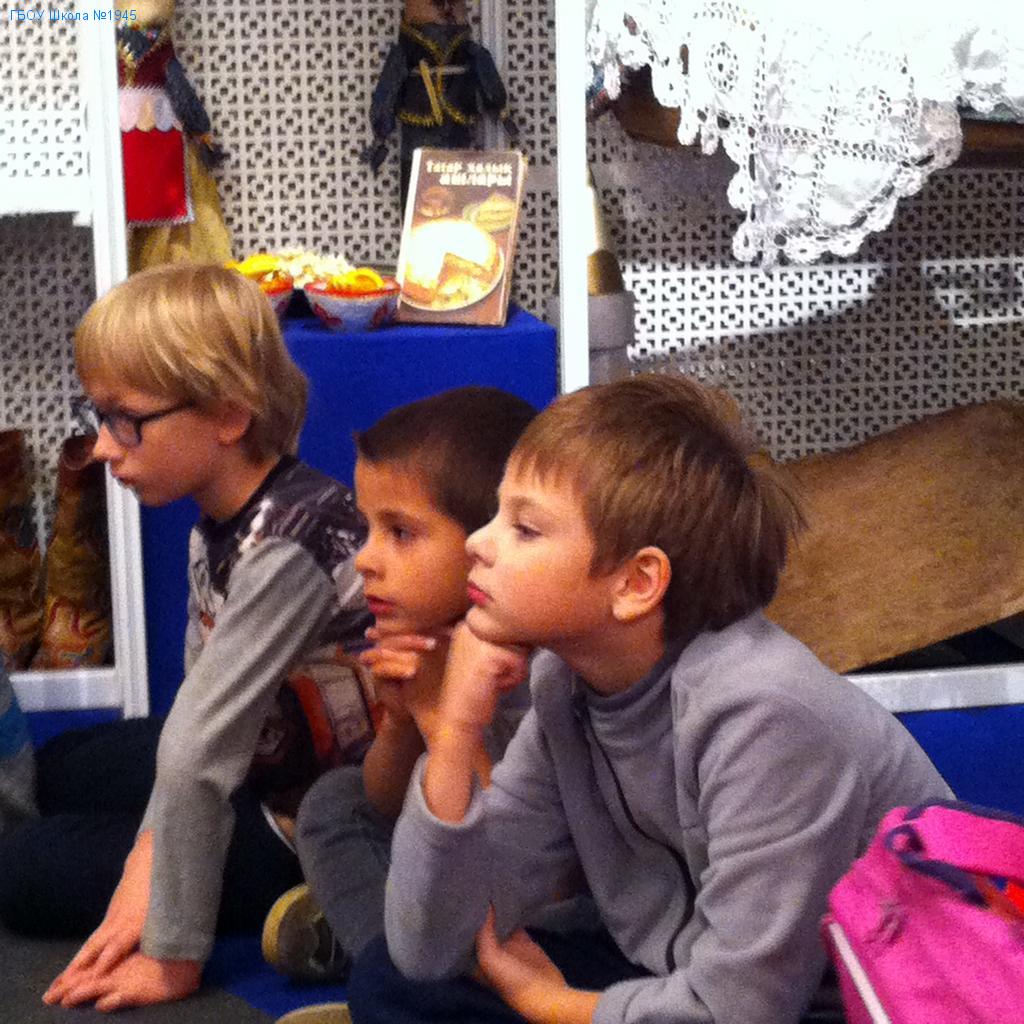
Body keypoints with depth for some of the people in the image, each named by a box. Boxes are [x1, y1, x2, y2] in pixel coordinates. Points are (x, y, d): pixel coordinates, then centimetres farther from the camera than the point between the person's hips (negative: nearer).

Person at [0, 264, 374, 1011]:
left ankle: (301, 912, 2)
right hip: (267, 759, 9)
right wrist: (153, 844, -16)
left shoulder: (287, 549, -34)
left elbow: (198, 757, -34)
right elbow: (200, 710, -5)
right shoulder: (221, 520, -6)